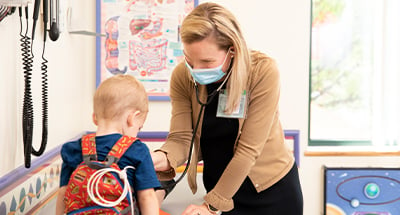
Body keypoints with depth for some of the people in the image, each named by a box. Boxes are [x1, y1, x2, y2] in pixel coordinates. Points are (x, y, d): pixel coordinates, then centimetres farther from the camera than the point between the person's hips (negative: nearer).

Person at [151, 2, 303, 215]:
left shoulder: (263, 71, -24)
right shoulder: (182, 76, -12)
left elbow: (248, 149, -24)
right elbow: (181, 137, -16)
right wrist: (164, 158, -39)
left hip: (272, 189, -2)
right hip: (218, 186, 3)